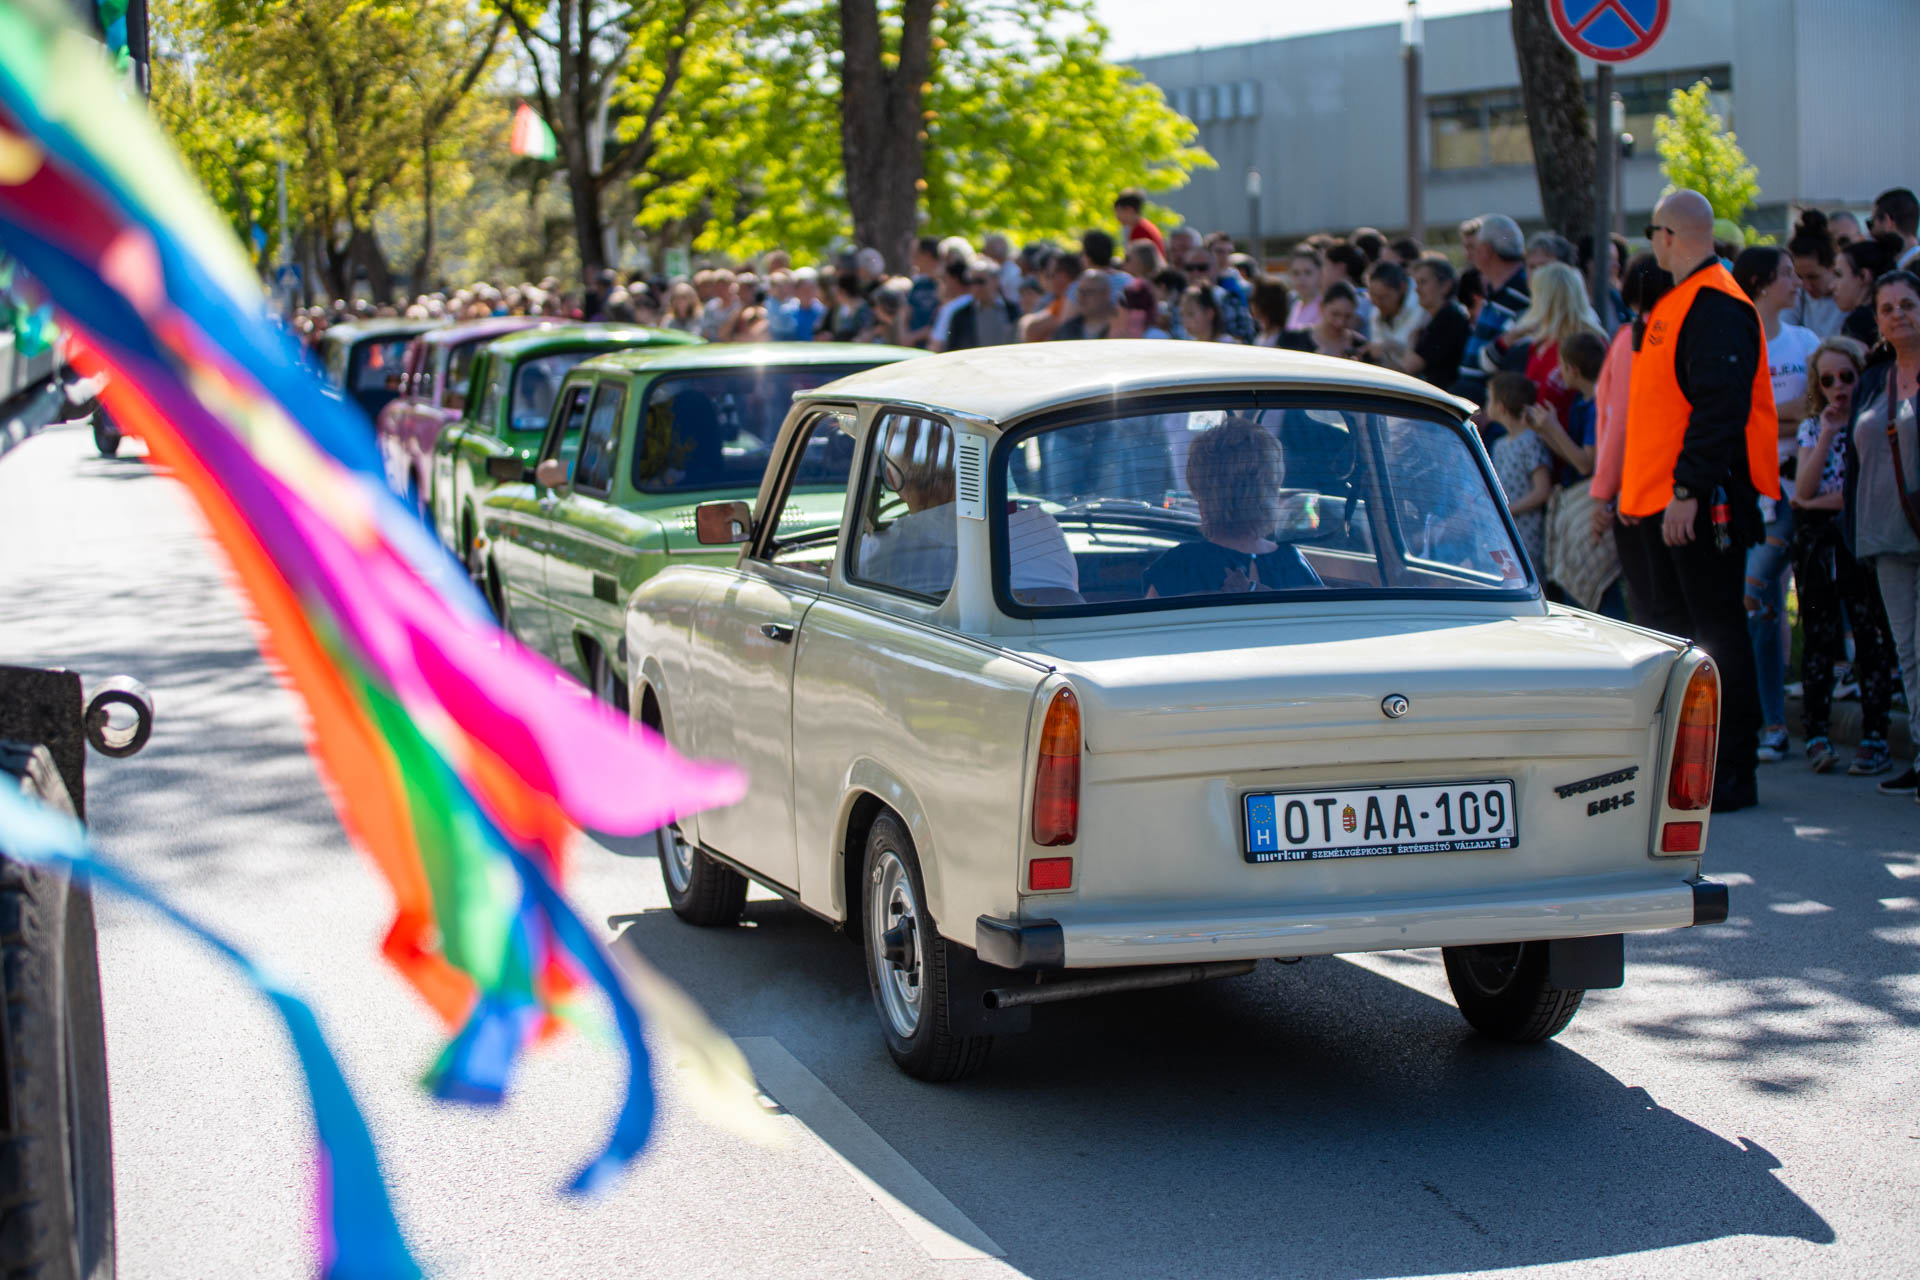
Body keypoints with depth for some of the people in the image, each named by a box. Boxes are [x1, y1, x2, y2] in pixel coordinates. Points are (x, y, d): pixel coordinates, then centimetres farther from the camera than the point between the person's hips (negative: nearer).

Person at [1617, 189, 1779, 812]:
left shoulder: (1717, 305, -13)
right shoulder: (1680, 302, 18)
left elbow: (1720, 407, -22)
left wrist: (1690, 490, -25)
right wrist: (1639, 490, 20)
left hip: (1702, 504, -10)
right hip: (1662, 502, 10)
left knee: (1716, 632, -6)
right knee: (1671, 627, 14)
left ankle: (1731, 774, -2)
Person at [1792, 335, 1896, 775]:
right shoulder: (1812, 428, 10)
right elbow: (1803, 490, -4)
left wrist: (1822, 501, -5)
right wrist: (1826, 437, -10)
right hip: (1817, 543, 3)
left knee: (1871, 638, -4)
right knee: (1819, 639, 2)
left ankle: (1874, 738, -2)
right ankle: (1816, 735, 3)